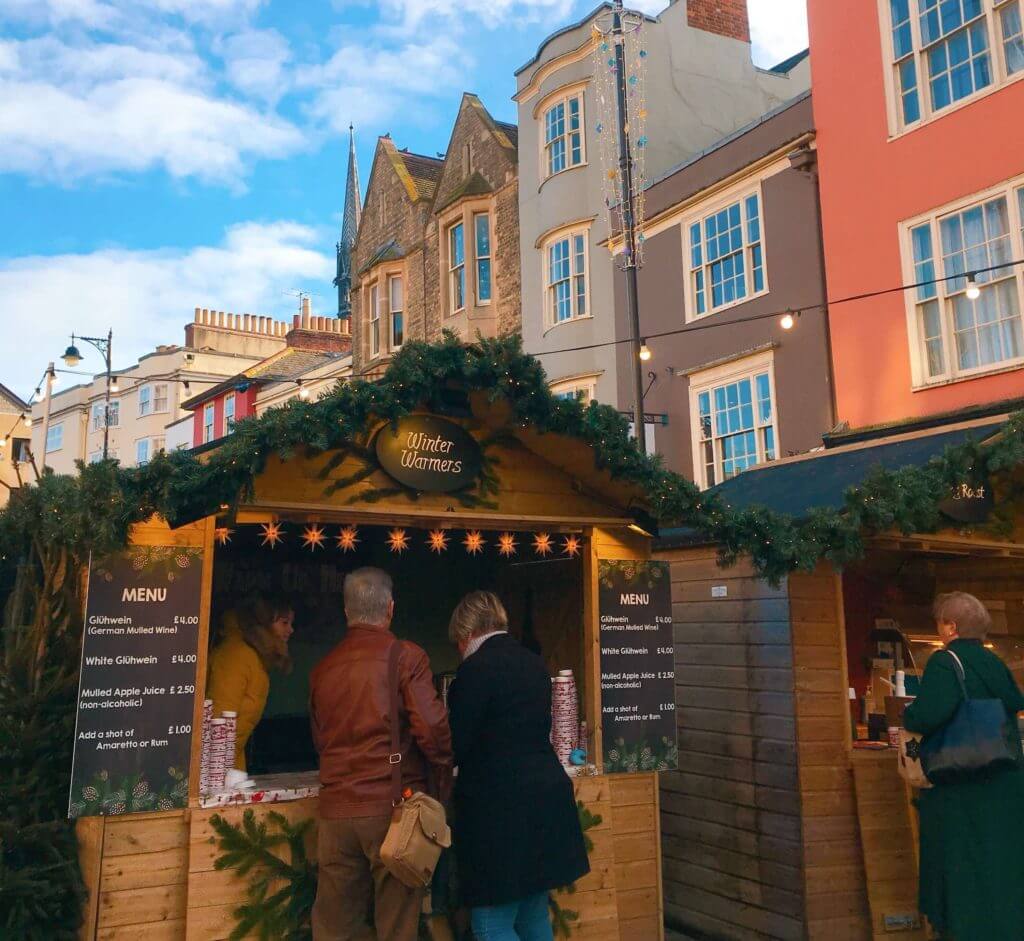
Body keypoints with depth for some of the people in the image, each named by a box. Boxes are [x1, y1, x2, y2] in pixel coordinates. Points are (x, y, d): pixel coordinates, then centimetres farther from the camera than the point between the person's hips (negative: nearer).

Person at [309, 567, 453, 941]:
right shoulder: (406, 656, -7)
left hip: (336, 808, 4)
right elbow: (431, 728, -12)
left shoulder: (323, 667, 8)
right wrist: (444, 770, 5)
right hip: (392, 805, -4)